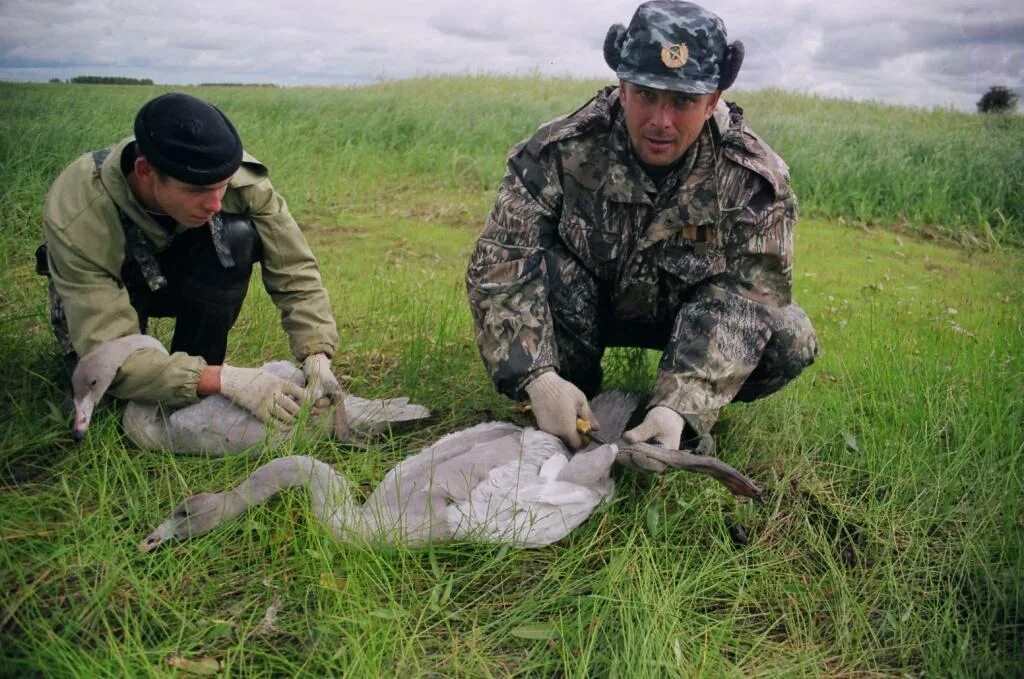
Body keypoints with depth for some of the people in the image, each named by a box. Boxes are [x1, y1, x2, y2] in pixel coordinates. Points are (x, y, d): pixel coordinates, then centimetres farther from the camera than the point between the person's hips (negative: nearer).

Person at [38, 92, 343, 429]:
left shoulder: (239, 174, -33)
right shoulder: (76, 218, -39)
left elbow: (293, 267, -25)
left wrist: (317, 354, -39)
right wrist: (226, 380, -51)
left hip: (183, 276, 2)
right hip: (103, 289, -2)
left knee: (236, 235, -29)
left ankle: (198, 379, -13)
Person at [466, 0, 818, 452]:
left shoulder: (754, 179, -23)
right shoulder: (560, 151, -25)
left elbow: (745, 302, -29)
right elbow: (498, 265, -29)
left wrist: (681, 407, -44)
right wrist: (538, 378, -43)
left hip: (692, 314, 1)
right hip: (580, 310, 0)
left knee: (790, 338, -26)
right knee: (539, 267, -32)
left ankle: (689, 417, 0)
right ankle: (576, 397, -7)